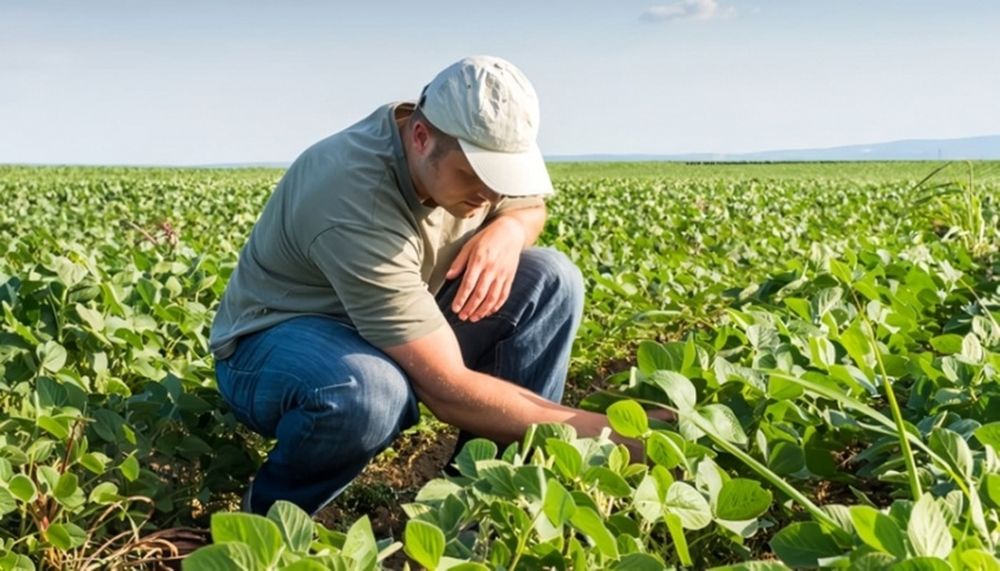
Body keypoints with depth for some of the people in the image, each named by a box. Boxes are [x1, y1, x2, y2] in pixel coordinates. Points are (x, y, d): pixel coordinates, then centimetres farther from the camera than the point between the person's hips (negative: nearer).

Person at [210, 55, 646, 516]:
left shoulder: (463, 153, -14)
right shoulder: (357, 203, -35)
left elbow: (530, 206, 9)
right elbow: (448, 390, -35)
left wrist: (509, 229, -17)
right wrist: (599, 430, -32)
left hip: (401, 336, 7)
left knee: (552, 279, -10)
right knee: (370, 391, -43)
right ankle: (273, 511, -9)